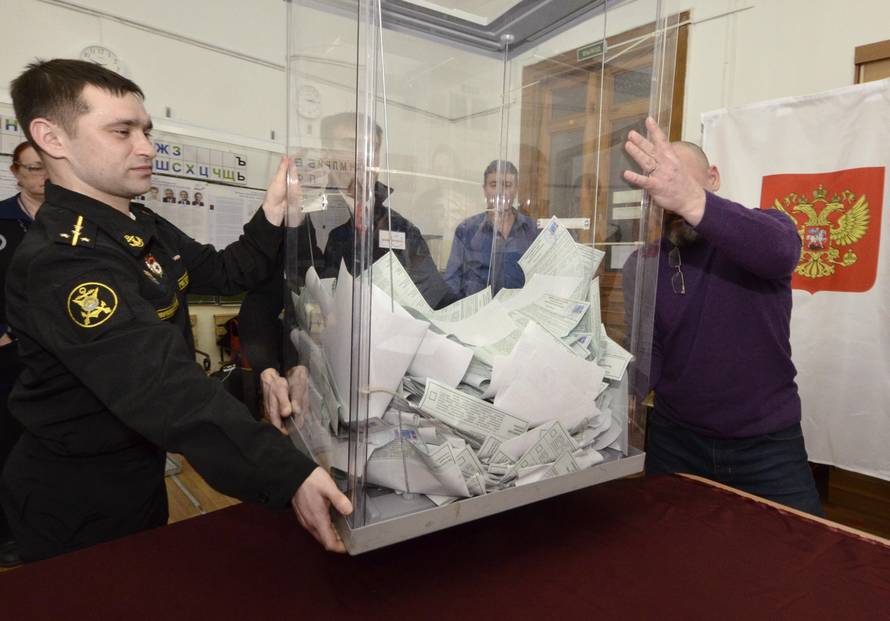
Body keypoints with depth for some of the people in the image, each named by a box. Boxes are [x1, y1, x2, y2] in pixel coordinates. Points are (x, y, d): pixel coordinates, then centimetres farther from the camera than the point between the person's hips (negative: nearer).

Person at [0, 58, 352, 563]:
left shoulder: (142, 227, 2)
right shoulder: (62, 259, -31)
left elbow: (227, 273, 6)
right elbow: (167, 389, -42)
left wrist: (274, 213, -11)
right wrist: (290, 475, -49)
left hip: (140, 469, 9)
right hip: (79, 498, -9)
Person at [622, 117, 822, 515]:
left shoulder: (763, 227, -10)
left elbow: (780, 253, -35)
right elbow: (646, 352, 0)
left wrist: (692, 202, -52)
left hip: (767, 444, -2)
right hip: (674, 439, 3)